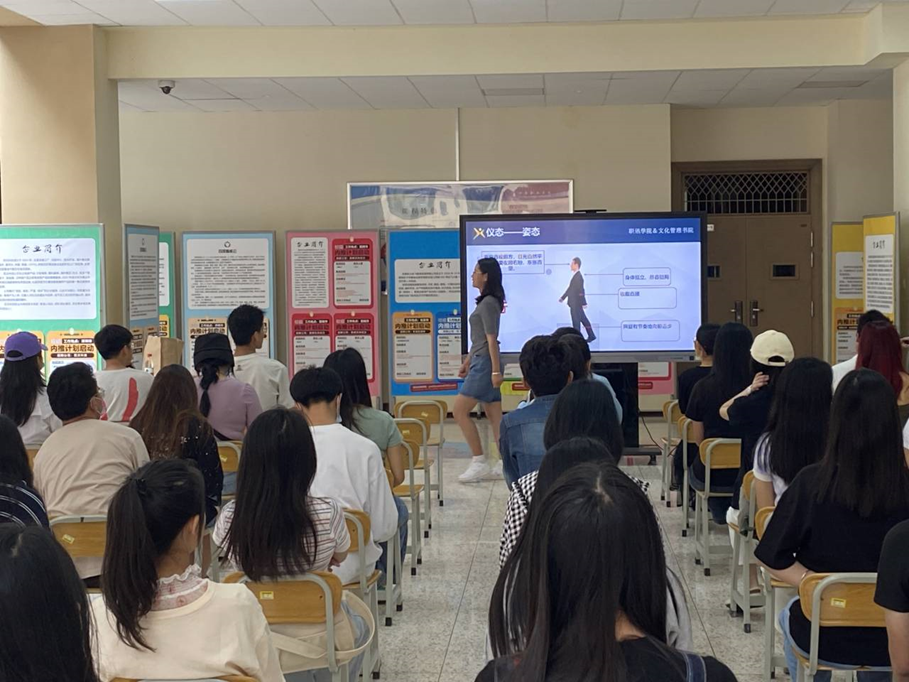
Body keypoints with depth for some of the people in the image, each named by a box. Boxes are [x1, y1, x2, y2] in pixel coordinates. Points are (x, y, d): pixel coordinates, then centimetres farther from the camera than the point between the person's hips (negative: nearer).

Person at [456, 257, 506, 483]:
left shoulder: (488, 303, -12)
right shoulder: (487, 302, 16)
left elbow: (491, 339, -17)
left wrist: (496, 370, -19)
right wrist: (467, 361, 25)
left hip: (485, 363, -10)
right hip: (481, 362, 10)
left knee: (460, 411, -6)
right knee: (494, 416, 7)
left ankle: (480, 462, -3)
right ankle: (506, 463, 7)